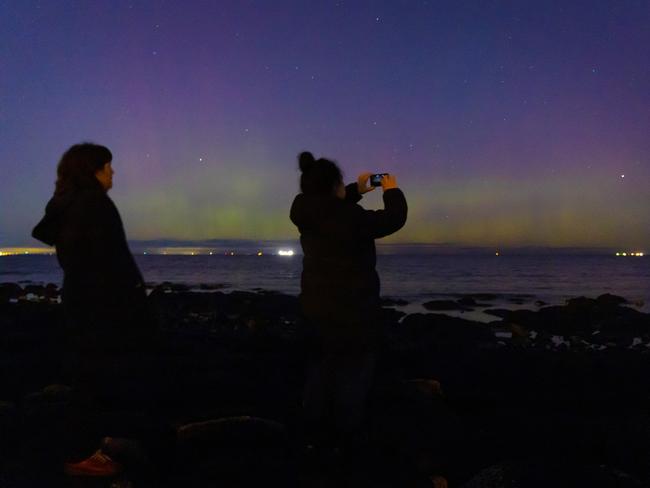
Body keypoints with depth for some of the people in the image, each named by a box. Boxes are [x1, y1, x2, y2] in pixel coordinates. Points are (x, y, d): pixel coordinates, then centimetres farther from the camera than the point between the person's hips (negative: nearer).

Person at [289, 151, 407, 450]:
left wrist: (357, 191, 19)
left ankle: (317, 424, 32)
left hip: (318, 304, 8)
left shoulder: (307, 214, -4)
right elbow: (394, 219, -12)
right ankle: (344, 434, 20)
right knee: (356, 367, 10)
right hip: (352, 309, -7)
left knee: (331, 359, 25)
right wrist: (392, 191, 4)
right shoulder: (352, 220, -26)